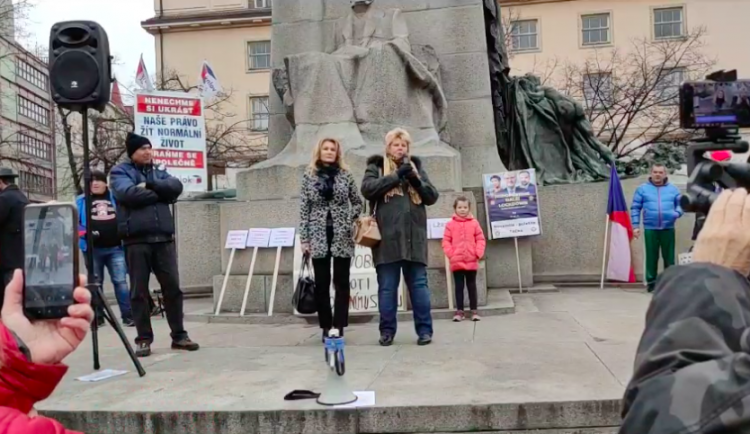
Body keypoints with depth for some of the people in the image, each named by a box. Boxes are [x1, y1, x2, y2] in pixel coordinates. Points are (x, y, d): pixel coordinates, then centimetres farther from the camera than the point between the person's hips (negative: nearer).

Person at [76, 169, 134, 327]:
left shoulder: (116, 198, 12)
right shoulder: (81, 201, 7)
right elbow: (74, 223, 3)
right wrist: (85, 234, -14)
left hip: (116, 248, 0)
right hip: (93, 250, 0)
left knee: (121, 281, -4)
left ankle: (128, 316, -1)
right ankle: (97, 317, 14)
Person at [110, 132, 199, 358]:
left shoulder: (159, 172, 20)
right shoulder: (120, 172, 6)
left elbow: (176, 187, 1)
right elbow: (129, 193, -14)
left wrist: (150, 184, -12)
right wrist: (159, 193, -4)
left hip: (163, 238, 4)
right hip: (136, 239, -4)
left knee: (173, 287, 4)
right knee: (139, 291, 2)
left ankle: (179, 335, 13)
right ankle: (144, 339, 10)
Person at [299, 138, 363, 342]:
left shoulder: (345, 175, 4)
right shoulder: (309, 177, 4)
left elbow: (357, 202, 12)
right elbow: (304, 210, 2)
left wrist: (349, 220, -5)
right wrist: (304, 238, -2)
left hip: (342, 236, 0)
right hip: (319, 237, 0)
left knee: (341, 283, 1)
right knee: (322, 284, 4)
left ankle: (339, 326, 5)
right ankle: (326, 327, 11)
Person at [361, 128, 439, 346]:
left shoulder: (416, 166, 17)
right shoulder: (376, 167, 9)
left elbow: (432, 197, 12)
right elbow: (367, 189, -10)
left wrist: (417, 181, -6)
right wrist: (397, 175, -12)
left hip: (414, 236, 2)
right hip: (387, 236, -2)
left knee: (418, 284, 3)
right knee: (387, 286, 3)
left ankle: (424, 329, 8)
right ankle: (387, 330, 12)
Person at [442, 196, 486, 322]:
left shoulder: (474, 223, 1)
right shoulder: (450, 224, -1)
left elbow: (481, 239, 2)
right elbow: (446, 241, -1)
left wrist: (478, 253, -9)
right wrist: (450, 254, -11)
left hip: (472, 261, 1)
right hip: (456, 262, 0)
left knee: (472, 286, 9)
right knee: (459, 286, 6)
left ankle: (474, 310, 15)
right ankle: (459, 311, 10)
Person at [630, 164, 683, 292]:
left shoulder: (673, 189, 10)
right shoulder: (642, 189, 5)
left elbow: (681, 204, 10)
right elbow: (635, 208, 4)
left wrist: (677, 213, -13)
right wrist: (635, 226, -3)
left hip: (668, 229, 1)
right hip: (650, 229, -1)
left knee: (669, 257, 4)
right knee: (651, 257, 3)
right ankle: (651, 282, 11)